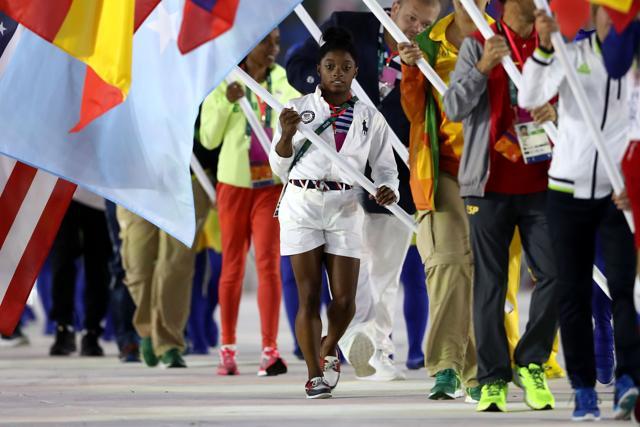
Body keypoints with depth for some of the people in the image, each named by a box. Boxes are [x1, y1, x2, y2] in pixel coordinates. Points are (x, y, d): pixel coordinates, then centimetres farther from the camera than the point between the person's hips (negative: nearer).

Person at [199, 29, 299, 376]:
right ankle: (227, 349, 12)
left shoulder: (282, 83, 5)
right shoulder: (224, 84, 1)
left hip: (272, 183, 0)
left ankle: (270, 351, -13)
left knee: (268, 262, -9)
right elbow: (208, 139, -1)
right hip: (234, 182, 0)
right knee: (232, 264, 6)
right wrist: (226, 102, -13)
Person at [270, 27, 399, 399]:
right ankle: (315, 375, 3)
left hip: (346, 211, 1)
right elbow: (280, 168, 6)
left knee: (345, 300, -1)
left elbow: (385, 168, 8)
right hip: (302, 206, -1)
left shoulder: (370, 119, 6)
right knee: (309, 296, -4)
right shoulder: (299, 109, 3)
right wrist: (286, 134, -12)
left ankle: (329, 350, 30)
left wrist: (388, 191, -14)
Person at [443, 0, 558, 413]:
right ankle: (493, 378, 5)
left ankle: (531, 364, 10)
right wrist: (484, 67, -19)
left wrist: (556, 111, -9)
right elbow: (454, 107, -5)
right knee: (490, 284, 0)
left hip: (539, 182, 2)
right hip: (491, 183, -2)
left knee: (554, 274, -7)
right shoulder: (477, 45, 2)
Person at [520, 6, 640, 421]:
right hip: (568, 191, 2)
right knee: (573, 293, 4)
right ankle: (585, 390, 10)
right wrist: (544, 47, -24)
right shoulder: (571, 53, 0)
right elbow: (530, 98, -10)